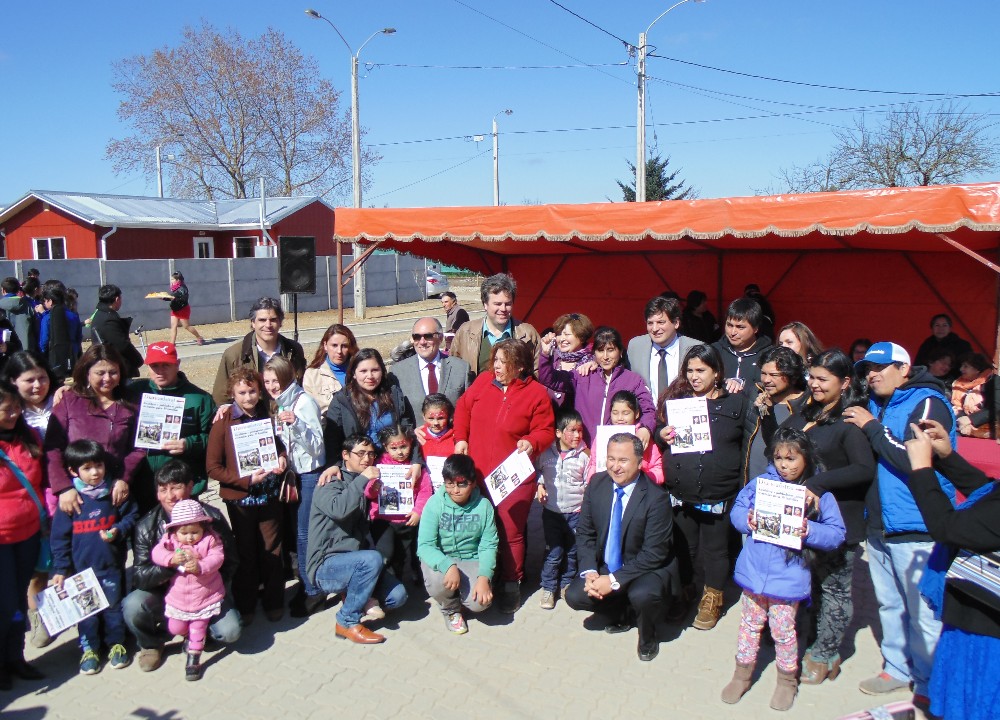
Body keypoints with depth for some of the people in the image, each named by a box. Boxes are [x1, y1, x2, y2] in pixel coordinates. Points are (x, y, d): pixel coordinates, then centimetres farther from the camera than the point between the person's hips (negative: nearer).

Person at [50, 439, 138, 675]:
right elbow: (60, 536, -2)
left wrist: (118, 530, -14)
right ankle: (89, 649, 27)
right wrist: (60, 569, -3)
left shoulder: (114, 492, -5)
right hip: (82, 567, 0)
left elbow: (131, 515, 5)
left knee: (114, 606, 12)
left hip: (112, 565, 0)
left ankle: (116, 644, 29)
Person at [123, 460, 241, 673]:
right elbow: (140, 576, -16)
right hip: (164, 593, 1)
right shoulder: (147, 526, -10)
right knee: (133, 607, -29)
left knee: (230, 632, -22)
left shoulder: (211, 517, -12)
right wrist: (171, 564, -34)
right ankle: (151, 643, 5)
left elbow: (230, 561, -7)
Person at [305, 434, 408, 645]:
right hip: (326, 566, -6)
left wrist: (373, 493, 5)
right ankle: (348, 622, -16)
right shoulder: (330, 483, -7)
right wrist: (362, 480, -28)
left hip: (355, 561, 7)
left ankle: (353, 594, 14)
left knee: (397, 596, -13)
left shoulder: (364, 484, 14)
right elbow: (338, 509, -30)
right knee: (372, 559, -33)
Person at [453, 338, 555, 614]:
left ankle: (511, 585, 20)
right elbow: (462, 408, 14)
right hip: (477, 473, 3)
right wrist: (461, 438, 5)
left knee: (510, 533, 3)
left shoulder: (536, 393, -6)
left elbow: (546, 430, -2)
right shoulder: (483, 382, 3)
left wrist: (532, 443, -22)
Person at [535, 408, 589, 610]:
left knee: (572, 551, 11)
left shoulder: (584, 454, -5)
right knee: (553, 552, 1)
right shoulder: (546, 452, -5)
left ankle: (567, 584, 30)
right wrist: (539, 485, -7)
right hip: (552, 510, -1)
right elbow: (536, 470, 10)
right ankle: (548, 588, 17)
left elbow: (589, 481, 2)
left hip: (576, 511, 1)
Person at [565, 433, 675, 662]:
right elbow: (584, 532, -1)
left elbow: (653, 554, -21)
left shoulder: (656, 498, -22)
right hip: (605, 566, 5)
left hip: (647, 569, -5)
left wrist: (614, 580, -25)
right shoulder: (597, 484, -6)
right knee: (574, 595, -14)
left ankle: (647, 637, 2)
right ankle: (621, 615, 17)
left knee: (642, 595, -34)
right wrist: (589, 572, -16)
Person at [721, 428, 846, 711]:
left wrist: (809, 531, -25)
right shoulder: (760, 482, -2)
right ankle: (742, 674, 35)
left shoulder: (819, 493, -8)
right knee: (750, 624, 17)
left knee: (783, 630, 11)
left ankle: (787, 680, 34)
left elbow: (836, 535, -8)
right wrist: (746, 520, -16)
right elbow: (737, 510, 5)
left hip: (788, 578, -2)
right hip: (754, 571, 3)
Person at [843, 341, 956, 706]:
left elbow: (913, 459, -24)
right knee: (889, 605, 18)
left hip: (916, 530, -8)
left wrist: (871, 426, -16)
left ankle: (929, 684, 15)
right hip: (879, 526, 8)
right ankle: (897, 667, 33)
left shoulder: (927, 403, -11)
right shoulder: (876, 405, 12)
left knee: (923, 611, 0)